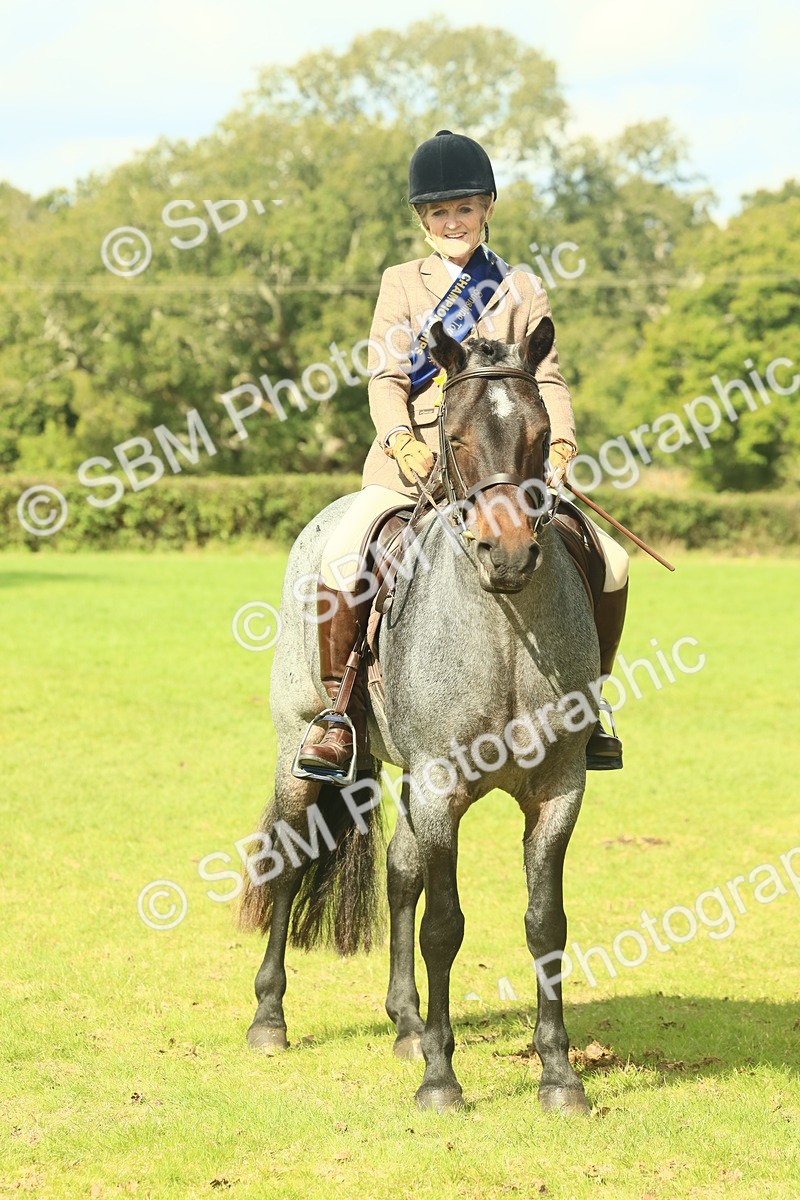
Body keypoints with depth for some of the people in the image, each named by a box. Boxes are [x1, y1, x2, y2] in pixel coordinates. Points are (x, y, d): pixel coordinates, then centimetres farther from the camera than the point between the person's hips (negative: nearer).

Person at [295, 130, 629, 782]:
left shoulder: (523, 290, 15)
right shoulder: (402, 284, 12)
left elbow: (547, 378, 7)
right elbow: (386, 377, 2)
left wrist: (560, 441, -13)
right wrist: (401, 440, -18)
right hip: (413, 460, -1)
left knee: (610, 562, -13)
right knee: (341, 558, -29)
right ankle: (341, 717, -16)